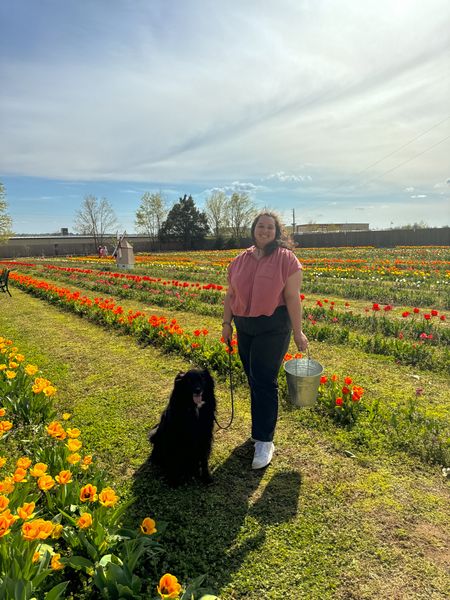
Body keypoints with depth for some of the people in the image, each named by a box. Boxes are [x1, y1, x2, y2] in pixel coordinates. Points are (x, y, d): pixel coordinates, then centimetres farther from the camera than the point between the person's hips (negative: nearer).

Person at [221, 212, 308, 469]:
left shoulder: (286, 259, -8)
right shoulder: (241, 260, 8)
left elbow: (293, 298, -10)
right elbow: (230, 295, 13)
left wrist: (298, 332, -11)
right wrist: (227, 323, 11)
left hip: (273, 327, -5)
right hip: (244, 327, 5)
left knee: (264, 380, -5)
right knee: (253, 379, 13)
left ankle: (265, 441, 6)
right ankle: (261, 427, 31)